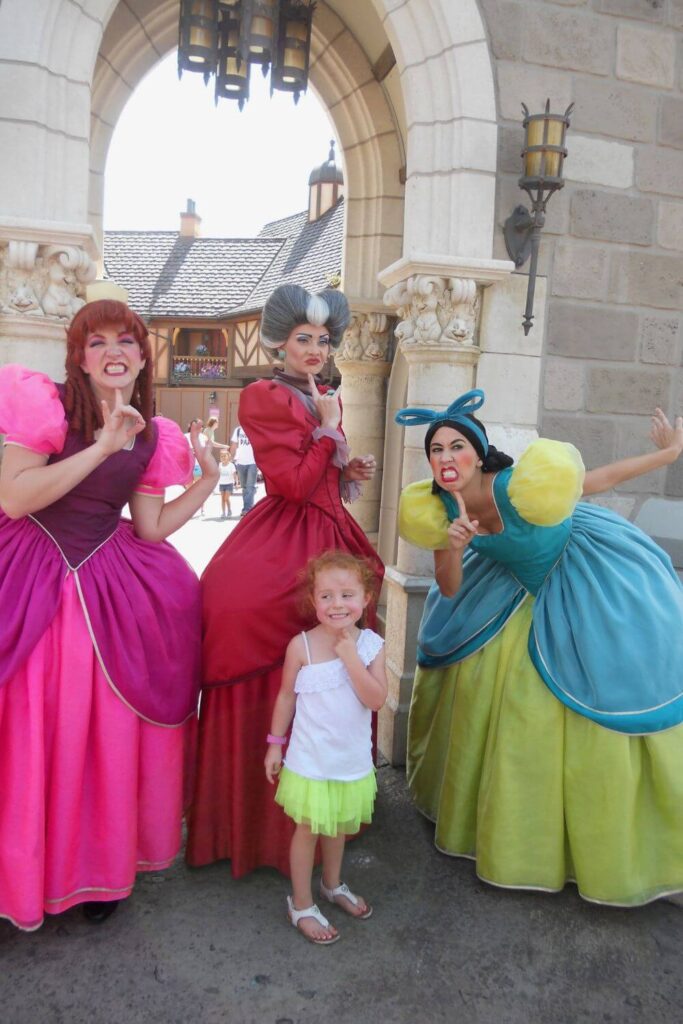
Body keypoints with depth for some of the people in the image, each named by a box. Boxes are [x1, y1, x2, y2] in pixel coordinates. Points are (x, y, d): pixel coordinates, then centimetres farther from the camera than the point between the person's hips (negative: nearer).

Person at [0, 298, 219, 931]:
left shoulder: (152, 436, 5)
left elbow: (151, 528, 7)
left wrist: (208, 480, 1)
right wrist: (102, 447, -21)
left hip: (110, 591, 4)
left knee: (107, 739, 9)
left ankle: (97, 869, 32)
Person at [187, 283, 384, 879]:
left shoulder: (327, 399, 17)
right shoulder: (264, 397, -7)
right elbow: (294, 482, -15)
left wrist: (352, 472, 6)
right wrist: (330, 428, -7)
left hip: (330, 538, 8)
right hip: (283, 545, -8)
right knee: (274, 680, -3)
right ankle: (261, 818, 14)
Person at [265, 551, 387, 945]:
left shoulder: (371, 645, -10)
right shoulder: (302, 645, -16)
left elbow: (376, 700, -19)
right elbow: (287, 696, -5)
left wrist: (350, 655, -25)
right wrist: (276, 743, 0)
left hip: (353, 758, 3)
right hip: (310, 760, -3)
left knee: (339, 825, 23)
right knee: (308, 829, 10)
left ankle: (333, 884, 48)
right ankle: (301, 904, 31)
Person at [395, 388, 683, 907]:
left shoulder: (520, 491, -34)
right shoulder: (440, 509, -17)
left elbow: (598, 479, -19)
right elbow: (449, 590, -12)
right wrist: (453, 547, -32)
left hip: (582, 578, -5)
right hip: (518, 588, 6)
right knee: (484, 687, 13)